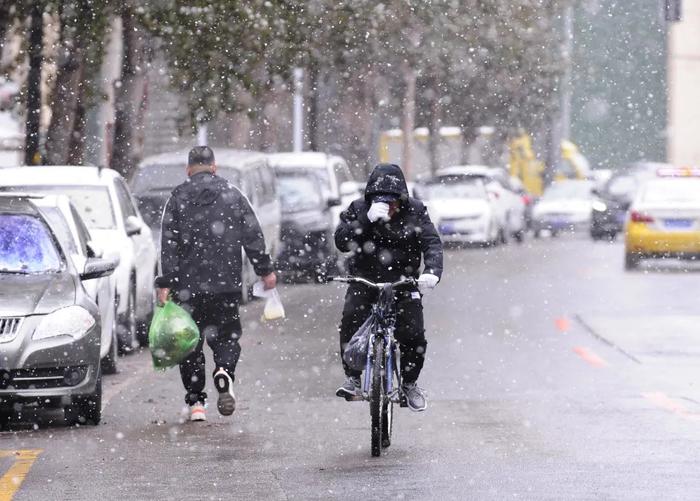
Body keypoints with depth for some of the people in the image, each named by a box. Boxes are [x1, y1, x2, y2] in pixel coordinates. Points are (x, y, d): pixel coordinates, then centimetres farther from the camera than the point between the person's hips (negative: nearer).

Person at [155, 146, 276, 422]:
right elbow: (253, 236, 3)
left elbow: (169, 244, -5)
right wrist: (265, 270, 10)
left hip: (188, 285, -1)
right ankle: (224, 372, -20)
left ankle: (196, 401, 3)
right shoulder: (233, 195, 5)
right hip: (227, 284, 1)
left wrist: (165, 283, -7)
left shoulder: (178, 198, 1)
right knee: (225, 334, 12)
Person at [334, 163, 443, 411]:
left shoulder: (414, 211, -3)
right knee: (350, 320, -25)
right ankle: (352, 378, -12)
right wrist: (367, 220, -28)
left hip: (403, 282, 0)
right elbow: (341, 241, -15)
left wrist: (432, 271, -33)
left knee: (413, 335, -12)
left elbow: (432, 242, -13)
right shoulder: (359, 209, -3)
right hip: (364, 281, 0)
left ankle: (410, 383, 13)